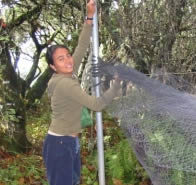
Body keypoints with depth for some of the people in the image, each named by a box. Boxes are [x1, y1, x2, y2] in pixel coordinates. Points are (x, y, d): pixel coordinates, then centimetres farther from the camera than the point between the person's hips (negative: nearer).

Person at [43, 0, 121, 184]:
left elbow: (81, 47, 2)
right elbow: (96, 104, -22)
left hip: (70, 143, 9)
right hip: (59, 144, -9)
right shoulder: (65, 83, -22)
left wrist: (90, 17, -3)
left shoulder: (67, 76, 3)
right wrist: (118, 84, -13)